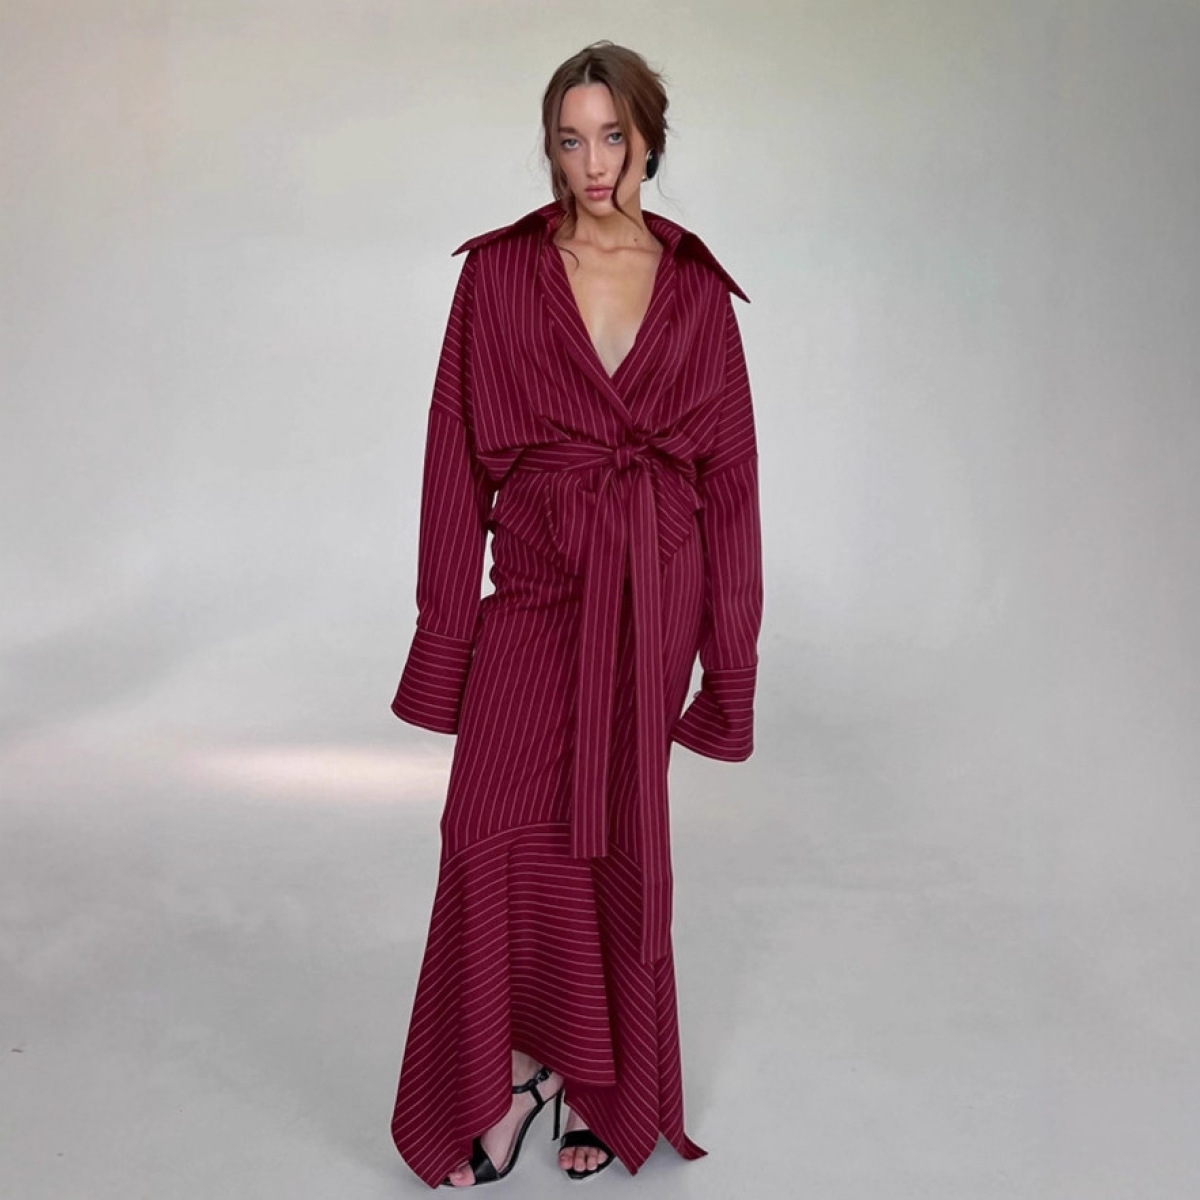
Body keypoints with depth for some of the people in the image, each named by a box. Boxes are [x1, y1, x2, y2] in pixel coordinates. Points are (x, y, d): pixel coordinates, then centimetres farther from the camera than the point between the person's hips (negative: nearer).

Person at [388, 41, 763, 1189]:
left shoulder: (697, 286, 4)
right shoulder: (499, 272, 2)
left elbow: (729, 464, 5)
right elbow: (458, 452, 1)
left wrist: (728, 640, 2)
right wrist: (446, 622, -3)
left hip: (653, 587, 0)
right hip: (537, 580, 0)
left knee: (619, 837, 6)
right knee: (495, 832, -12)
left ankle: (603, 1085, 27)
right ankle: (515, 1067, 13)